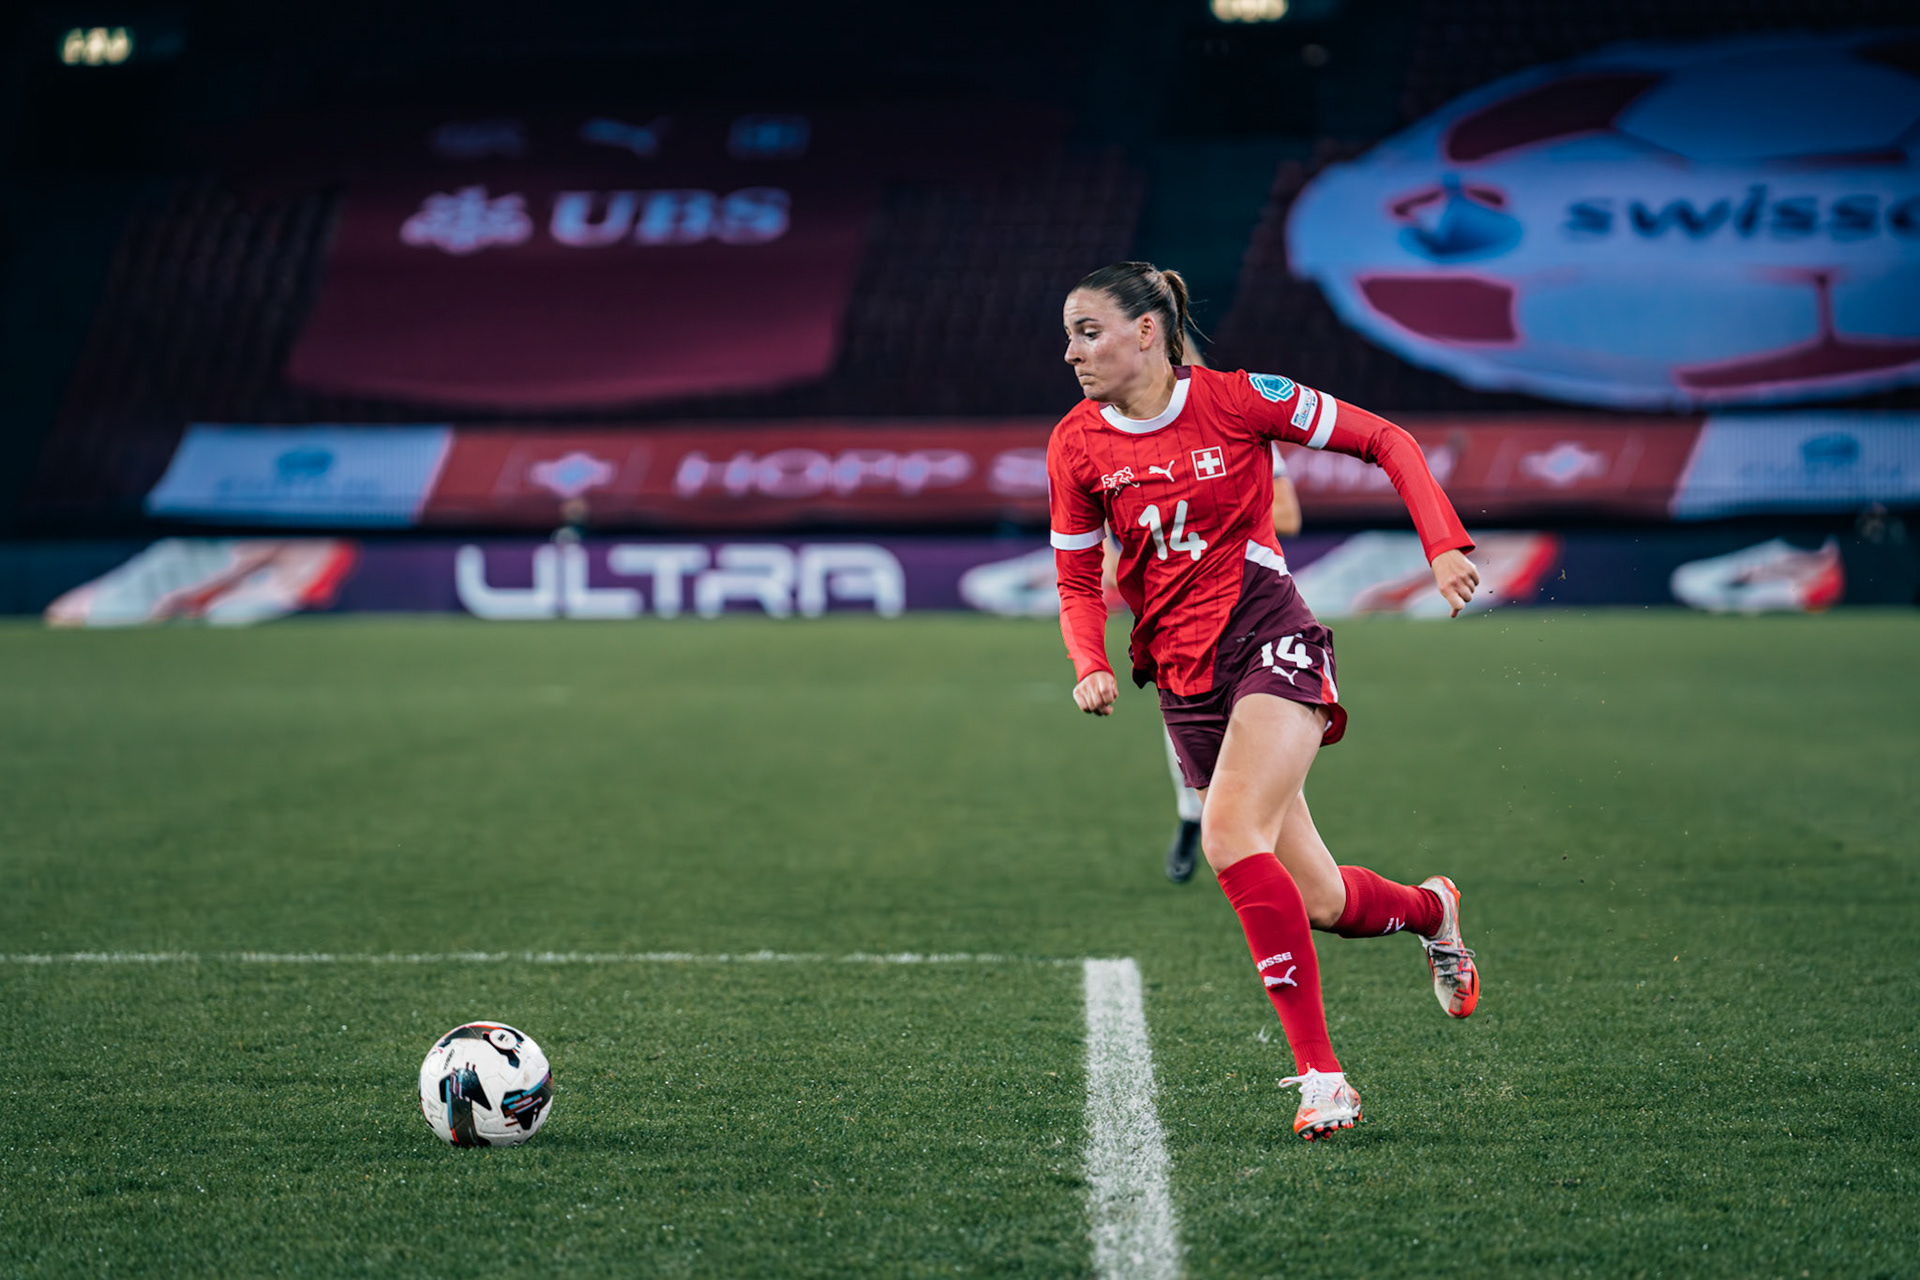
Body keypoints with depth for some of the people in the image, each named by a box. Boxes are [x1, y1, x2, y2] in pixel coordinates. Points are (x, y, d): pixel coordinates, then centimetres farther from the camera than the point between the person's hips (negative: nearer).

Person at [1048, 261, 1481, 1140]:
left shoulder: (1236, 401, -6)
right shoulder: (1077, 444, 3)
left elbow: (1384, 440, 2)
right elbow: (1078, 582, 12)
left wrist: (1443, 545, -8)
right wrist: (1089, 666, -8)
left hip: (1269, 638, -4)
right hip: (1184, 678, 4)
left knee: (1229, 836, -28)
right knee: (1318, 902, 3)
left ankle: (1318, 1072, -24)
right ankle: (1431, 909, 38)